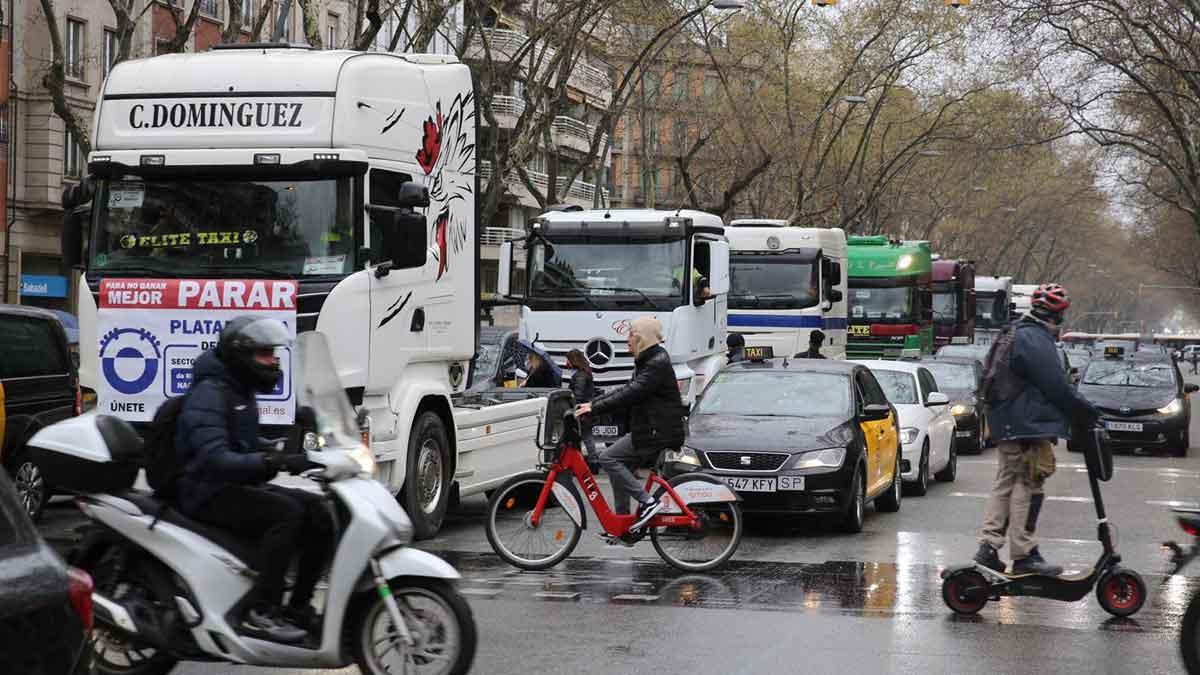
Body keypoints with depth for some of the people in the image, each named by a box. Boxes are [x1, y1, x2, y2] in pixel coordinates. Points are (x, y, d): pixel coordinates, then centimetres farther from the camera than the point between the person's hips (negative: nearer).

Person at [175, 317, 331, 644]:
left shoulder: (240, 391, 16)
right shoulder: (209, 394, -16)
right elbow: (215, 459, -30)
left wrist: (286, 453, 13)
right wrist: (272, 462, -39)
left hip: (241, 485, 9)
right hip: (210, 492, -9)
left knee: (319, 512, -4)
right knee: (287, 513, -30)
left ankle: (297, 608, -3)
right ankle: (260, 613, -31)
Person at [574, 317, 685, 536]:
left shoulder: (658, 363, -16)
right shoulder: (646, 361, 18)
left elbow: (630, 394, -24)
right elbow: (626, 391, 18)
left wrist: (595, 408, -23)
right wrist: (592, 404, 9)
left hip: (659, 433, -10)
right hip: (649, 429, 10)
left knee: (608, 458, -13)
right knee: (619, 465, 11)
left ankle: (647, 501, -15)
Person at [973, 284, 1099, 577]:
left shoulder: (1016, 334, 17)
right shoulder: (1035, 340, -16)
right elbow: (1056, 387, -17)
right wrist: (1087, 412, -6)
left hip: (1008, 426, 11)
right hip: (1027, 427, -10)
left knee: (1005, 482, 13)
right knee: (1028, 487, -6)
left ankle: (988, 546, 12)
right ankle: (1024, 555, -2)